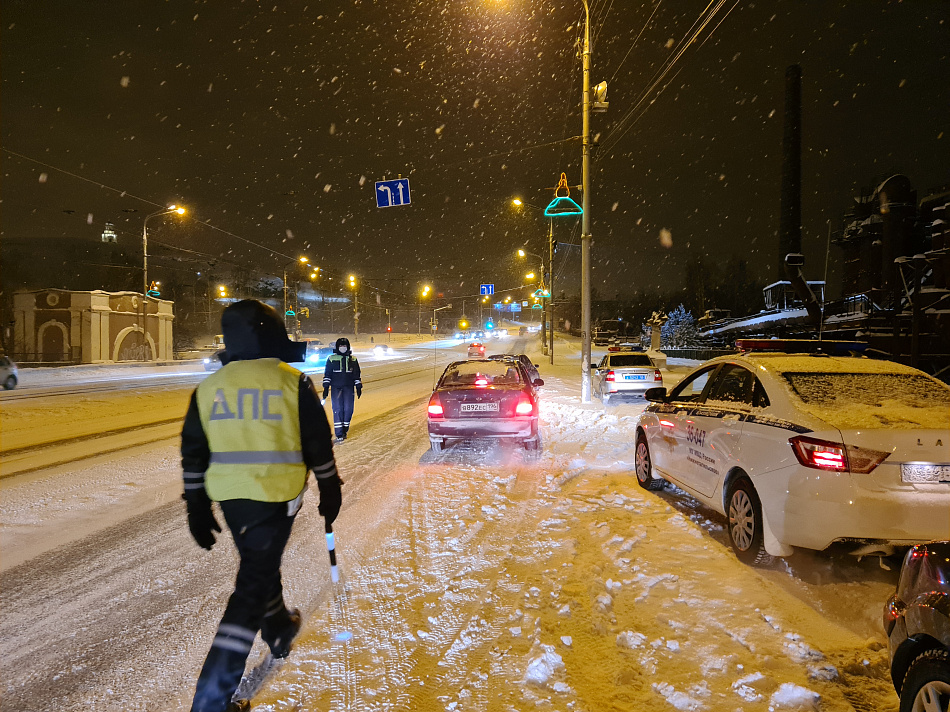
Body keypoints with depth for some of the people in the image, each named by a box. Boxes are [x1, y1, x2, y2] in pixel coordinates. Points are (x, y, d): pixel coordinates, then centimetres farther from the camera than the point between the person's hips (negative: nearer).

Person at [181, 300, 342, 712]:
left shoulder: (208, 387, 3)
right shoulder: (293, 382, -8)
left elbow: (193, 454, 6)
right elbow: (318, 445, -4)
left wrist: (197, 509, 14)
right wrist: (330, 491, 8)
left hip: (229, 496, 5)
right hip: (275, 497, -5)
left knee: (260, 565, 27)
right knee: (253, 585, 0)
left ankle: (280, 630, 48)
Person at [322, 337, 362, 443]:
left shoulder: (353, 359, 11)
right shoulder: (331, 359, 6)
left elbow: (356, 374, 15)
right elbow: (327, 373, 7)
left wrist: (358, 387, 10)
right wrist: (326, 387, 0)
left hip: (349, 388, 2)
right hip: (336, 387, -2)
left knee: (348, 409, -5)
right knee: (337, 409, -9)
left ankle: (344, 430, 13)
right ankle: (339, 434, -8)